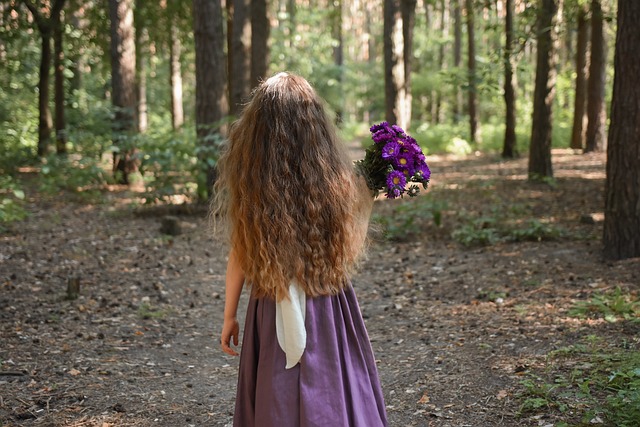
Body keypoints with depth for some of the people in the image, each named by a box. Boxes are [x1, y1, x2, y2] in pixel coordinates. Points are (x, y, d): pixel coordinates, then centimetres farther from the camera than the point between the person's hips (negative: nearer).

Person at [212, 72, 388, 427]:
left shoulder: (249, 186, -11)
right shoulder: (335, 180, -9)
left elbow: (239, 259, -5)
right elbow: (350, 247, 2)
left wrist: (229, 317, 7)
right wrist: (369, 190, 13)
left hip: (272, 315, 0)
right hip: (330, 314, 1)